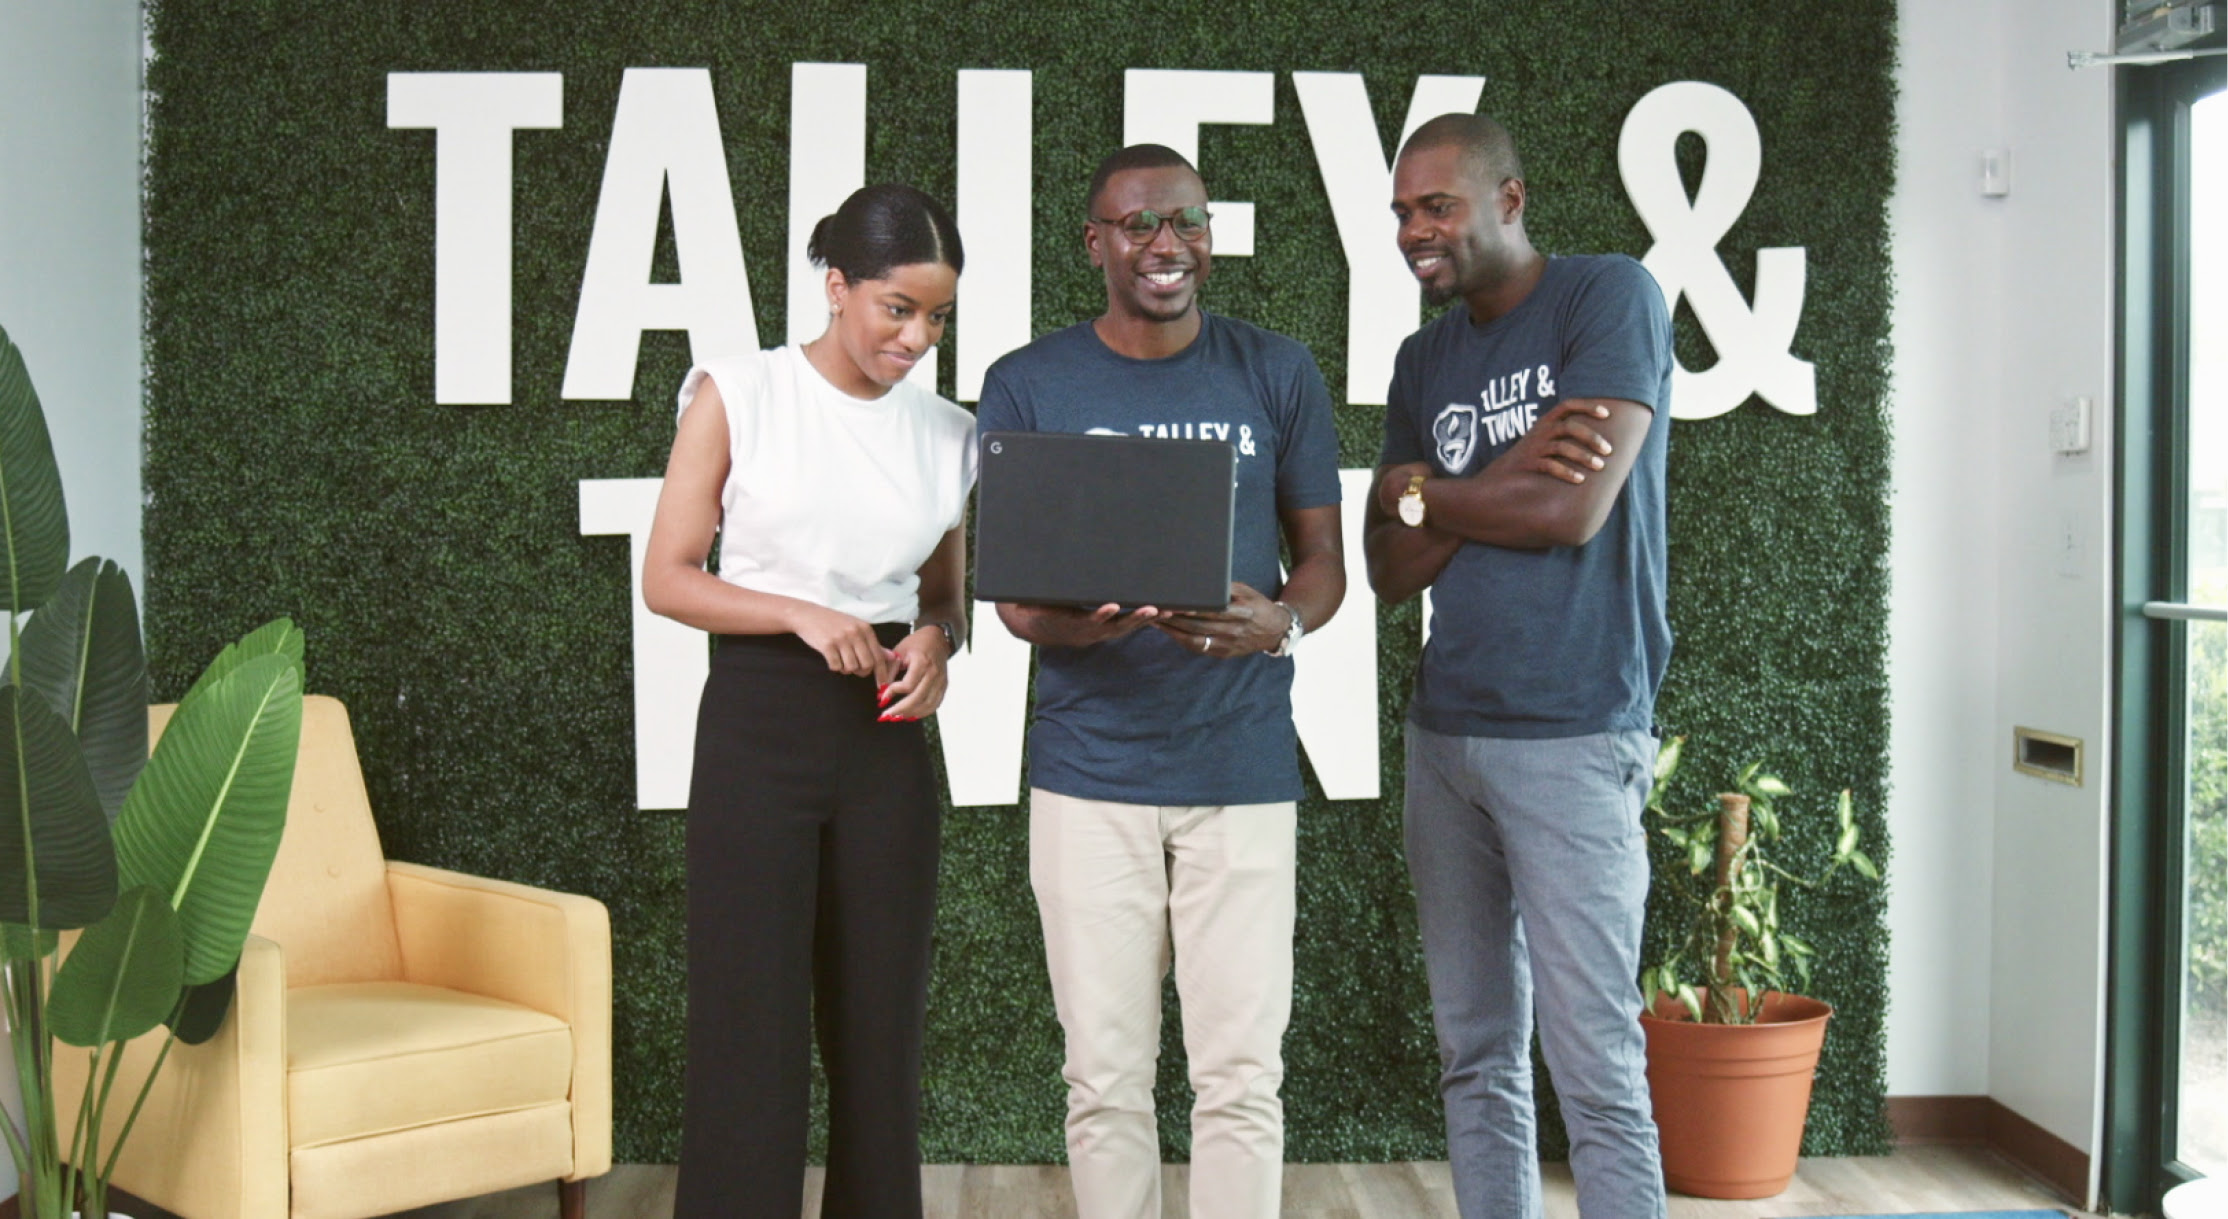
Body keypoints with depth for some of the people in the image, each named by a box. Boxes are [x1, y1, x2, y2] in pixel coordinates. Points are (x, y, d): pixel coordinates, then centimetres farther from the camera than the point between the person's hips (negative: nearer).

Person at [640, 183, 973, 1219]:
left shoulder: (945, 433, 7)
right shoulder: (737, 396, -2)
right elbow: (667, 578, -3)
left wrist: (935, 641, -5)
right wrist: (802, 614, -16)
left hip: (887, 736, 4)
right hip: (760, 718, -3)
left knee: (880, 1025, 7)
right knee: (753, 1025, -2)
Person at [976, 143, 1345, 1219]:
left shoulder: (1277, 375, 5)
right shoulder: (1026, 386, 4)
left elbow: (1324, 557, 8)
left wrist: (1280, 622, -16)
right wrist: (1073, 623, -21)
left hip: (1243, 768, 0)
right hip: (1088, 773, 0)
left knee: (1241, 1072, 1)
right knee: (1105, 1076, 5)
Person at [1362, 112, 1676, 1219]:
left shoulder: (1609, 297, -4)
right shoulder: (1424, 360, 14)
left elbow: (1574, 512, -15)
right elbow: (1390, 572, 8)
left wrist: (1417, 492, 0)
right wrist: (1503, 479, -9)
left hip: (1570, 740, -6)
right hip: (1443, 735, 6)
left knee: (1594, 1066, -6)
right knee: (1476, 1057, 11)